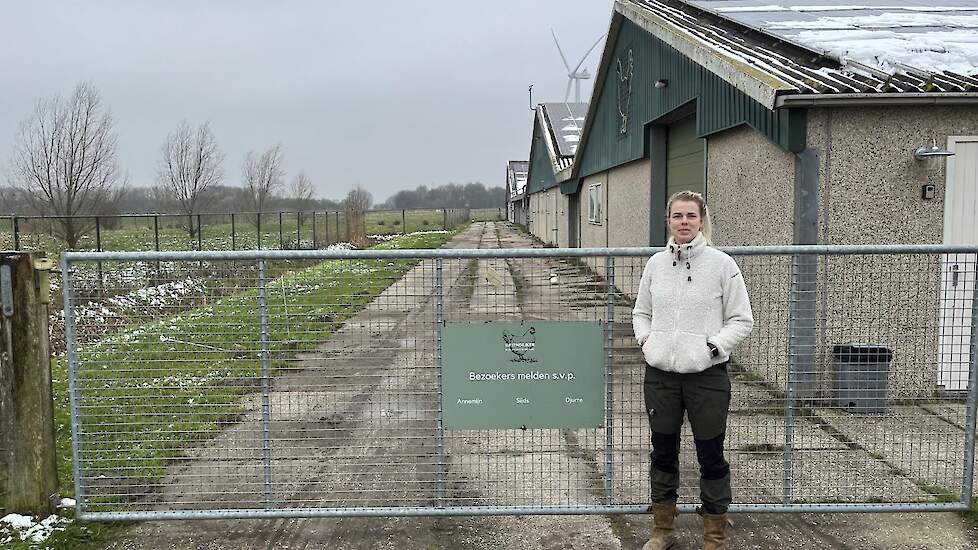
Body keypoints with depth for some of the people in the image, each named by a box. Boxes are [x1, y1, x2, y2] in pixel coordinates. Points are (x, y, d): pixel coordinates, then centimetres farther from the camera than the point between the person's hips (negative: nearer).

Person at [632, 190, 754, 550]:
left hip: (707, 375, -3)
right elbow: (641, 312, 18)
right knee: (663, 454, 15)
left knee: (711, 458, 7)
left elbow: (742, 320, -1)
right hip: (660, 374, 4)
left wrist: (714, 346, -13)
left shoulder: (722, 264, -5)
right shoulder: (656, 263, 6)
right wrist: (645, 339, 0)